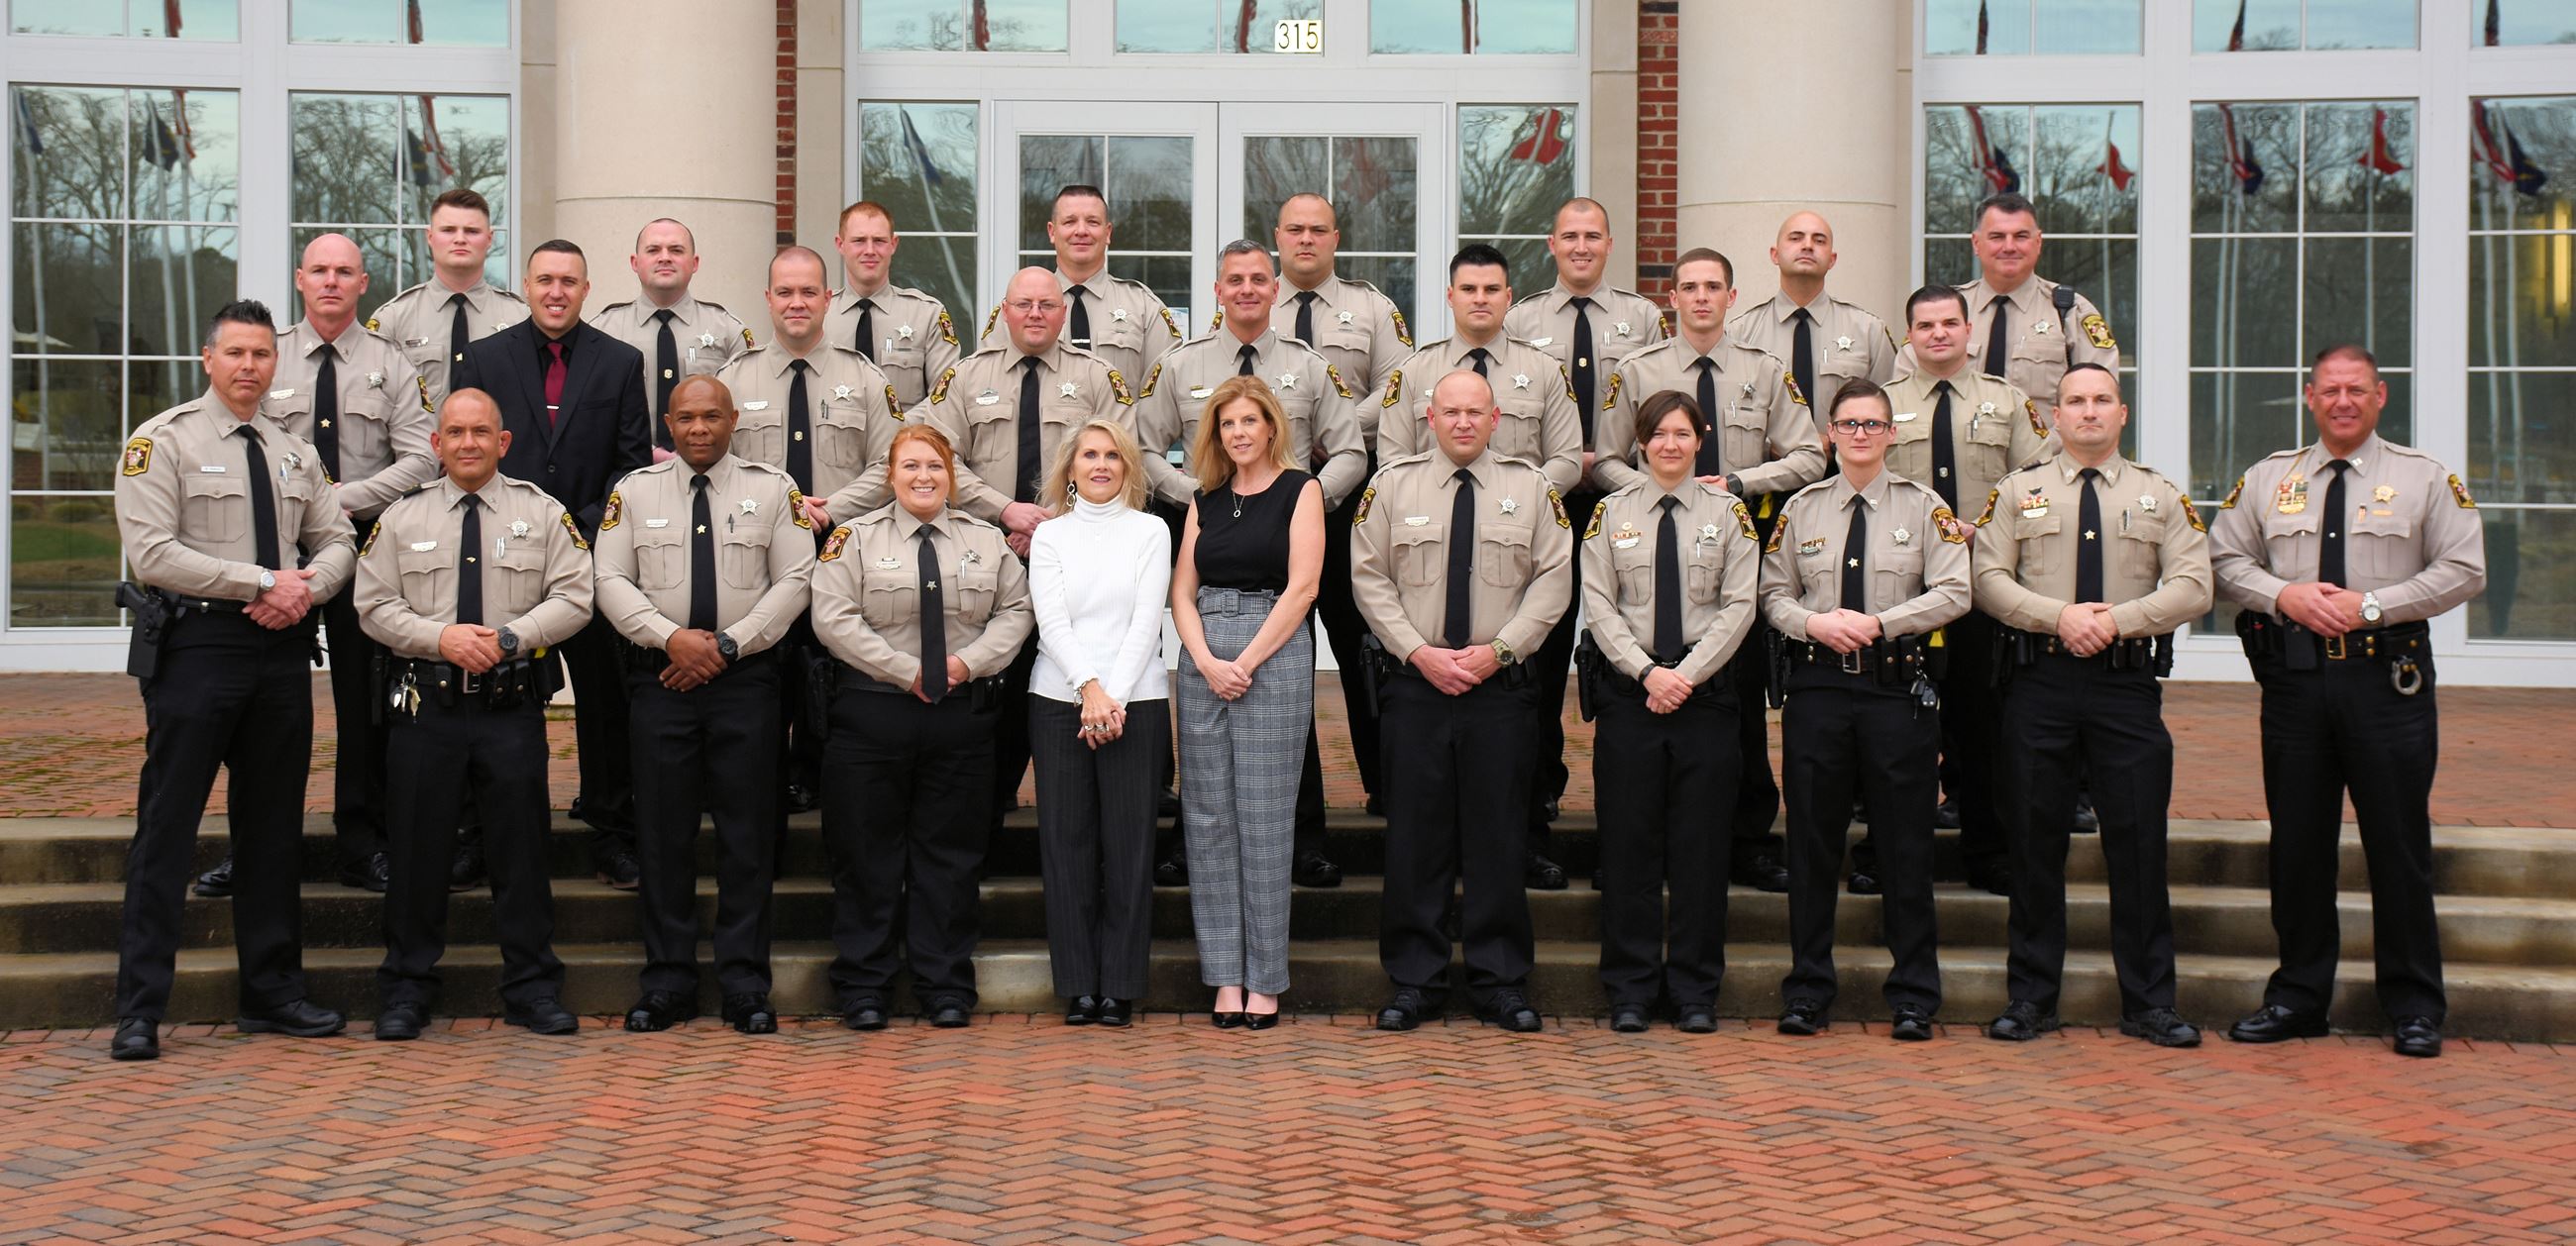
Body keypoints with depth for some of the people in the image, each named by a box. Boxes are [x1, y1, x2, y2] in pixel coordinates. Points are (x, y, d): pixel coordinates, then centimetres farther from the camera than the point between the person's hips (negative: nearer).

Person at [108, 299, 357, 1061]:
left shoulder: (295, 453, 16)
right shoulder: (162, 442, -3)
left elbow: (335, 542, 17)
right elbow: (153, 554, -12)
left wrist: (305, 589, -6)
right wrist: (265, 581, -16)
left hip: (281, 649, 6)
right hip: (195, 646, -6)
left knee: (275, 827, 10)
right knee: (167, 827, -4)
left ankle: (274, 992, 19)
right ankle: (139, 1010, 1)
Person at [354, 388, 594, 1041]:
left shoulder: (541, 513, 7)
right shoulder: (402, 517, 9)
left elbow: (572, 598, 1)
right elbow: (374, 604, 5)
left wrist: (509, 637, -13)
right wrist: (441, 637, -11)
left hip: (513, 703, 0)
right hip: (425, 703, 1)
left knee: (521, 845, 2)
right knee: (419, 846, 4)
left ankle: (533, 988, 12)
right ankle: (406, 989, 14)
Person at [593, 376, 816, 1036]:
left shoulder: (772, 488, 5)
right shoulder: (634, 491, 8)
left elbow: (795, 579, -1)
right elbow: (611, 581, 3)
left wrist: (727, 644, -10)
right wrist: (672, 638, -12)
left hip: (746, 678, -1)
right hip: (659, 678, 1)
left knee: (748, 832, 0)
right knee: (663, 831, 3)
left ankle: (745, 984, 6)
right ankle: (667, 981, 11)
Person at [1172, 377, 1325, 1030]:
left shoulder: (1300, 490, 2)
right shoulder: (1205, 501, 15)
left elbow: (1301, 587, -7)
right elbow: (1182, 591, 10)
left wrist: (1246, 662, -12)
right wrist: (1207, 661, -7)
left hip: (1274, 658, -5)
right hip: (1202, 663, 5)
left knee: (1264, 820, -4)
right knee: (1207, 817, 3)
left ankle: (1265, 979, 1)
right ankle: (1225, 974, 9)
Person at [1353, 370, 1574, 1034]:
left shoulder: (1531, 487, 6)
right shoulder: (1393, 485, 5)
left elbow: (1553, 580, 2)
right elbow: (1369, 578, 3)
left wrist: (1497, 649, -9)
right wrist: (1418, 651, -8)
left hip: (1499, 683, 0)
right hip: (1414, 681, 0)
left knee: (1498, 834, 3)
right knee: (1415, 833, 2)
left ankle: (1502, 981, 11)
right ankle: (1413, 981, 10)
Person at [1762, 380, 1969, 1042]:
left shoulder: (1923, 508, 3)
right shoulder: (1801, 508, 10)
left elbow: (1954, 593, -4)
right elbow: (1773, 593, 11)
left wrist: (1879, 623, -13)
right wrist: (1814, 623, -9)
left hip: (1897, 688, -2)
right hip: (1817, 684, 2)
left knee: (1905, 843, 1)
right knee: (1812, 839, 5)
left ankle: (1914, 997, 10)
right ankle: (1807, 991, 14)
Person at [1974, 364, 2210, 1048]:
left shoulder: (2162, 498, 10)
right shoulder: (2018, 492, 9)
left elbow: (2192, 587, 1)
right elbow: (1989, 580, 0)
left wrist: (2117, 619, -14)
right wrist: (2061, 616, -14)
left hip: (2129, 686, 0)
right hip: (2039, 683, 0)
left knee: (2139, 841, 0)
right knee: (2036, 840, 3)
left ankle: (2149, 1003, 9)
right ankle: (2031, 997, 12)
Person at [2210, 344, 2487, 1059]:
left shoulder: (2424, 478, 4)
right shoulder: (2268, 479, 12)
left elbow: (2464, 569, -1)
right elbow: (2224, 560, 12)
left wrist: (2371, 605, -11)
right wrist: (2284, 595, -7)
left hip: (2389, 680, -2)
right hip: (2295, 677, 2)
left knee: (2399, 845, 1)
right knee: (2297, 842, 7)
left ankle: (2414, 1007, 12)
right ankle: (2298, 996, 18)